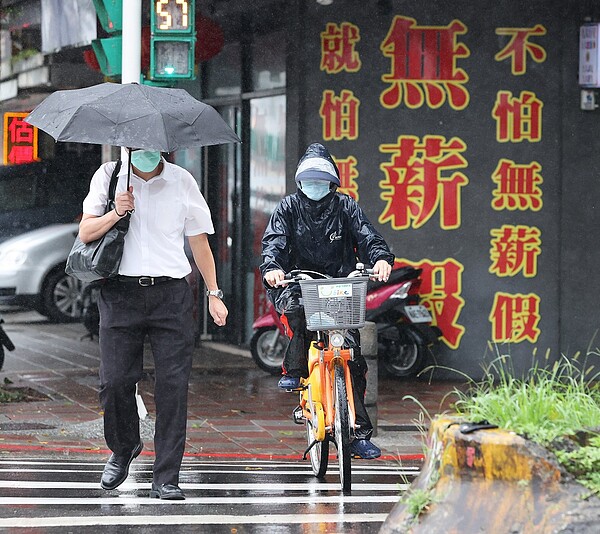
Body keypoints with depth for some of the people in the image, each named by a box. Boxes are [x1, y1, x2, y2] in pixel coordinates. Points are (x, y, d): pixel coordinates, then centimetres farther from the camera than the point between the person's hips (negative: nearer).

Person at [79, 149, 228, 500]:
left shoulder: (181, 181, 8)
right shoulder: (109, 176, 7)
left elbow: (199, 240, 15)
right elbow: (86, 233, 5)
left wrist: (214, 293, 13)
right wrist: (116, 213, -14)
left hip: (171, 295, 0)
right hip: (121, 293, 0)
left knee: (173, 385, -6)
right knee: (115, 381, -4)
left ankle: (166, 478, -2)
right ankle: (123, 449, 26)